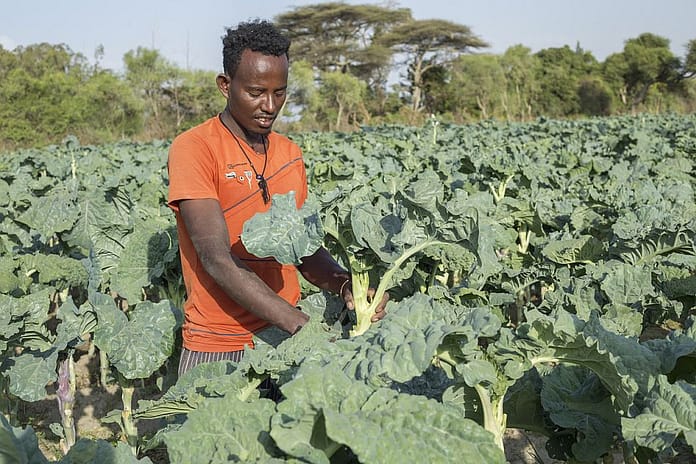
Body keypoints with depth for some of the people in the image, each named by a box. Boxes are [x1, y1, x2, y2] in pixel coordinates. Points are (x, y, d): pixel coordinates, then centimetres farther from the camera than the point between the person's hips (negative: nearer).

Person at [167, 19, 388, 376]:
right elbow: (217, 260, -21)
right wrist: (304, 327, -28)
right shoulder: (193, 149, -13)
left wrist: (344, 285, -11)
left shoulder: (291, 154, 7)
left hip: (286, 338, 5)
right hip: (217, 349, -5)